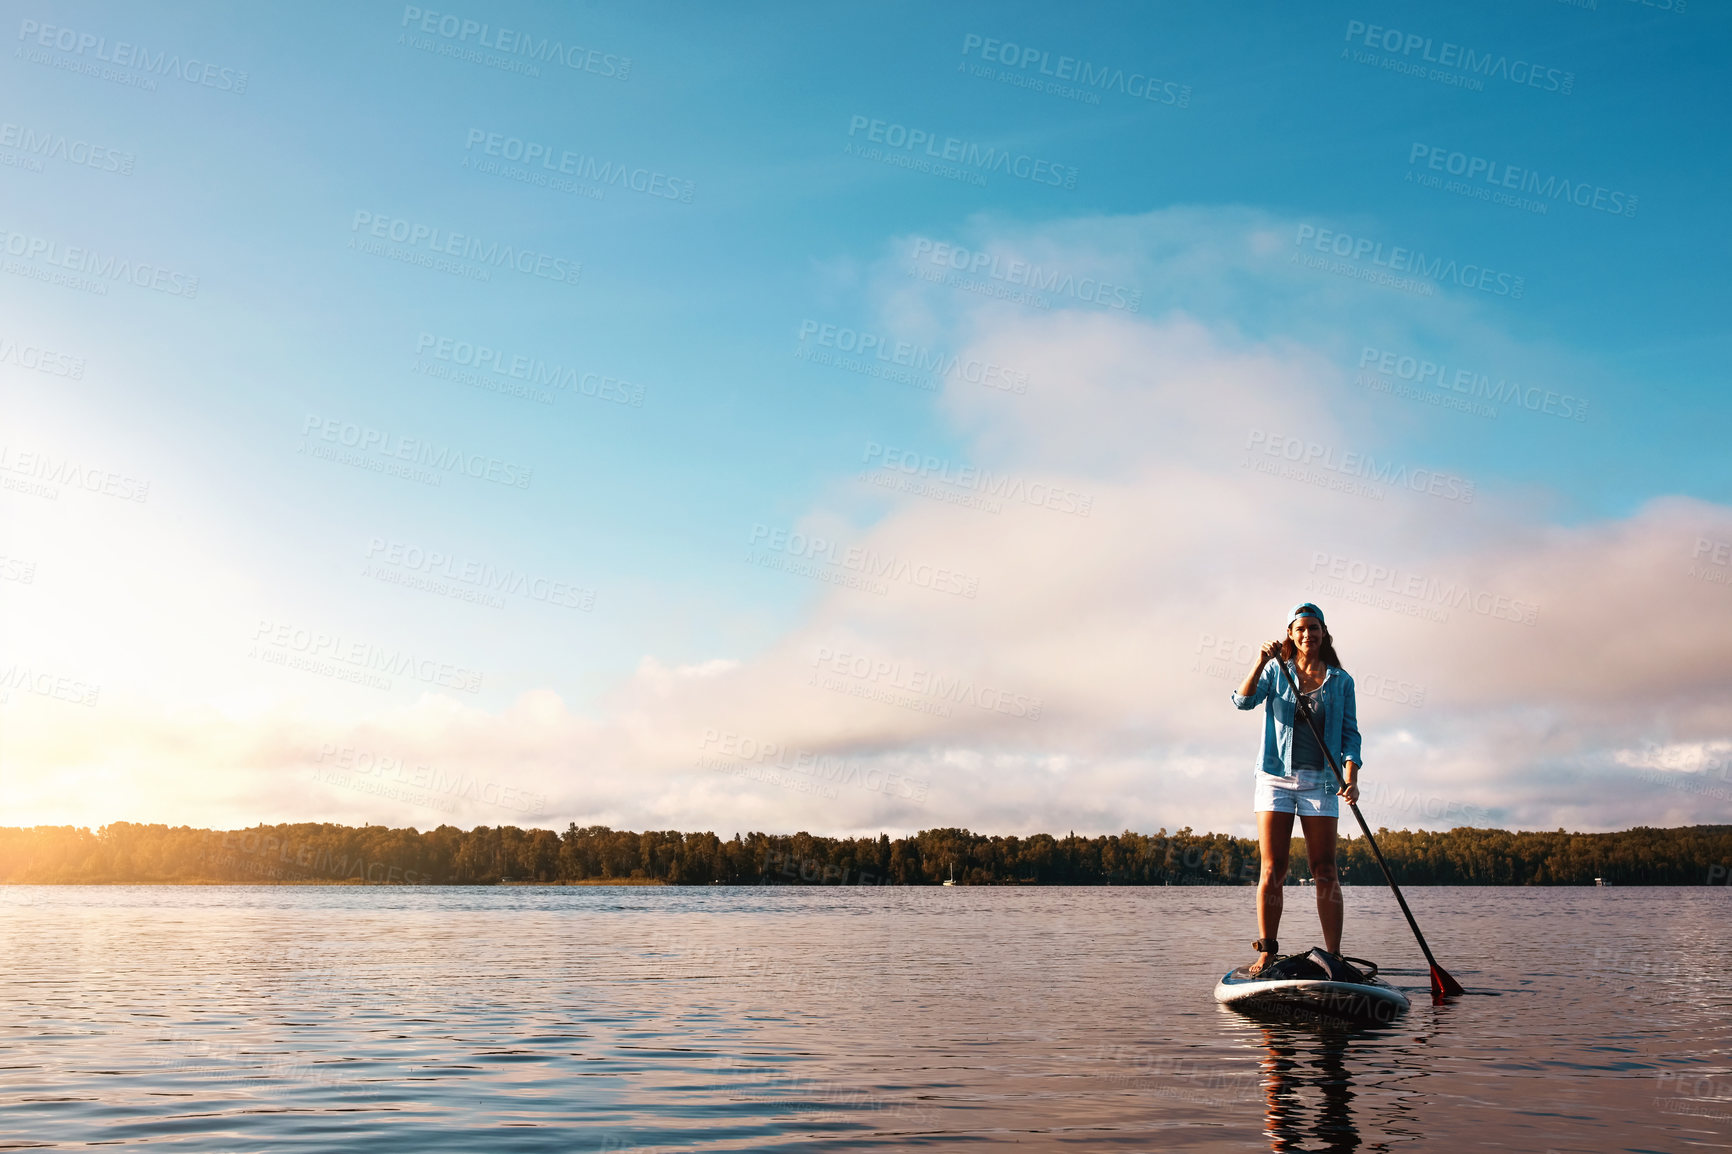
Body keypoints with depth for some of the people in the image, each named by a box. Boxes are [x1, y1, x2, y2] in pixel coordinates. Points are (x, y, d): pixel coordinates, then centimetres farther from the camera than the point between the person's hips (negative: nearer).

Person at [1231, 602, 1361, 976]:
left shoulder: (1340, 680, 7)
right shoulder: (1276, 672, 6)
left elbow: (1350, 734, 5)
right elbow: (1245, 701, -10)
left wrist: (1351, 778, -9)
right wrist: (1261, 662, -24)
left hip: (1320, 780, 1)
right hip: (1276, 776, 0)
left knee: (1325, 871, 0)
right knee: (1273, 869, -2)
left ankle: (1334, 955, 2)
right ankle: (1266, 952, 2)